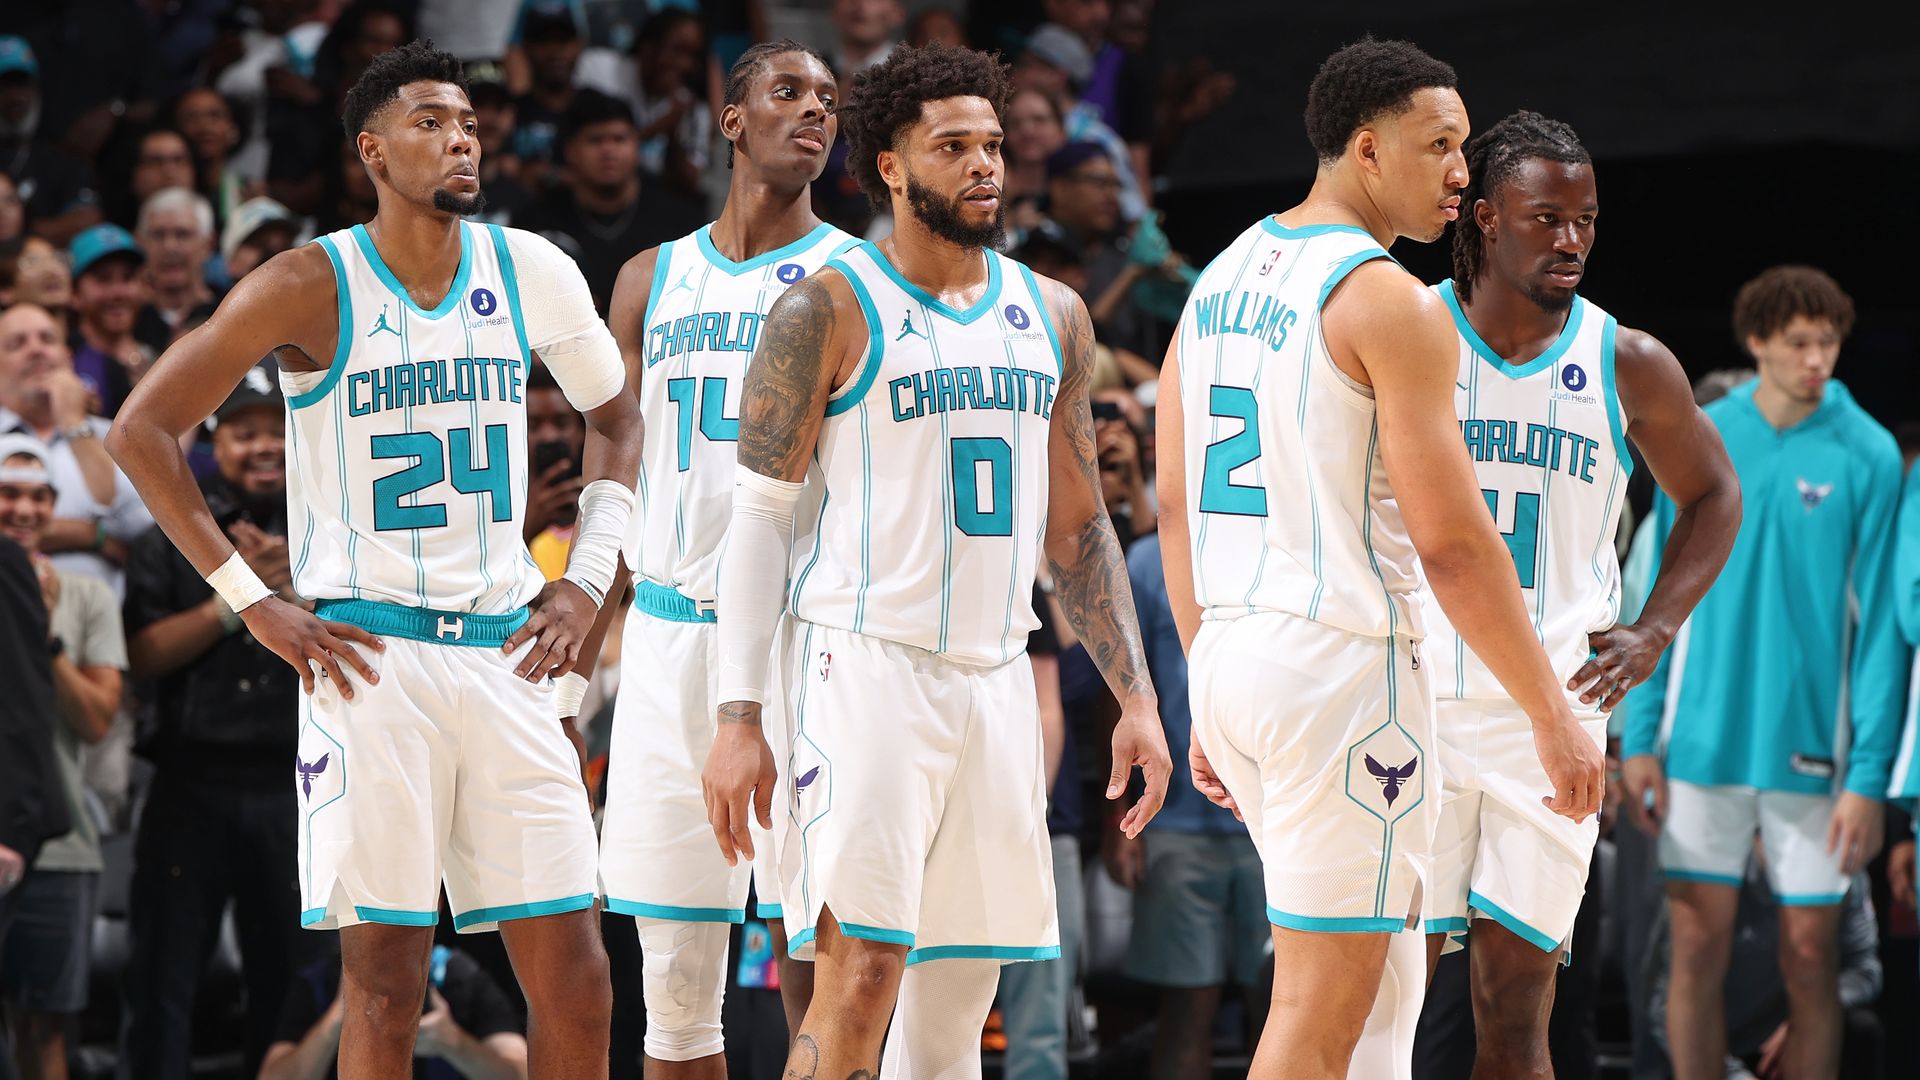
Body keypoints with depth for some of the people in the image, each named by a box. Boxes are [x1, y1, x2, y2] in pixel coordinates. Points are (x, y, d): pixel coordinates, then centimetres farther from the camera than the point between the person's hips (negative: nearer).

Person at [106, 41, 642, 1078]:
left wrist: (586, 578, 11)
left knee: (575, 984, 1)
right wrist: (253, 605, -7)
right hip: (369, 655, -4)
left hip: (505, 652, 4)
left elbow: (616, 415, 24)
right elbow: (142, 429, -4)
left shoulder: (531, 273, 6)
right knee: (385, 988, -4)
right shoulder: (312, 287, -6)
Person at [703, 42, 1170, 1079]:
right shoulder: (828, 310, -4)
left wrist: (1134, 698, 11)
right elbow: (758, 514, -5)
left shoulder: (1051, 315, 13)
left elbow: (1076, 527, 18)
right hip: (863, 666, -6)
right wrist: (738, 717, -12)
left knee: (960, 994, 7)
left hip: (996, 681, 6)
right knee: (862, 968, -15)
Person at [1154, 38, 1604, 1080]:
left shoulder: (1221, 279, 12)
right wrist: (1553, 718, -9)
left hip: (1230, 652, 9)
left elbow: (1175, 509, 15)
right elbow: (1451, 539, -15)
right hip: (1342, 660, -8)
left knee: (1381, 963, 19)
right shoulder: (1388, 299, -13)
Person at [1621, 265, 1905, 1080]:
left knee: (1807, 963, 2)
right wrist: (1641, 735, 2)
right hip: (1704, 738, 2)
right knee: (1697, 950, 3)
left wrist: (1869, 773, -9)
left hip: (1810, 751, -2)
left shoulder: (1867, 456, -4)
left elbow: (1880, 618, -5)